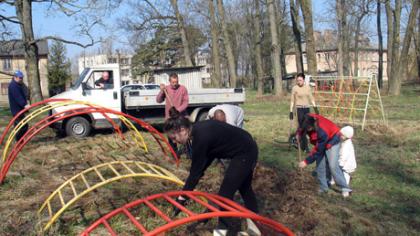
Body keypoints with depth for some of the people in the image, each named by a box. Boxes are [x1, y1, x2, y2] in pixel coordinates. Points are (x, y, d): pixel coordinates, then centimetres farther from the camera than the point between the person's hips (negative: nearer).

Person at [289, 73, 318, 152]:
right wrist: (291, 111, -5)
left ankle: (302, 144, 24)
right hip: (299, 109, -4)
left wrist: (315, 107, 5)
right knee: (302, 127, -5)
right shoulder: (295, 88, -4)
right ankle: (306, 146, 0)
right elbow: (292, 100, -2)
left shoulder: (307, 87, 7)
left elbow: (311, 98, 12)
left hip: (307, 108, 4)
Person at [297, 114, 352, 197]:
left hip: (332, 141, -7)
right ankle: (323, 187, 12)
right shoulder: (308, 119, -26)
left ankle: (344, 188, -3)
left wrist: (306, 161, -26)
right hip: (319, 142, 7)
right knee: (320, 165, 1)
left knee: (333, 165, -14)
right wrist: (299, 135, -13)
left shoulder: (322, 132, -42)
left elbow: (317, 150, -31)